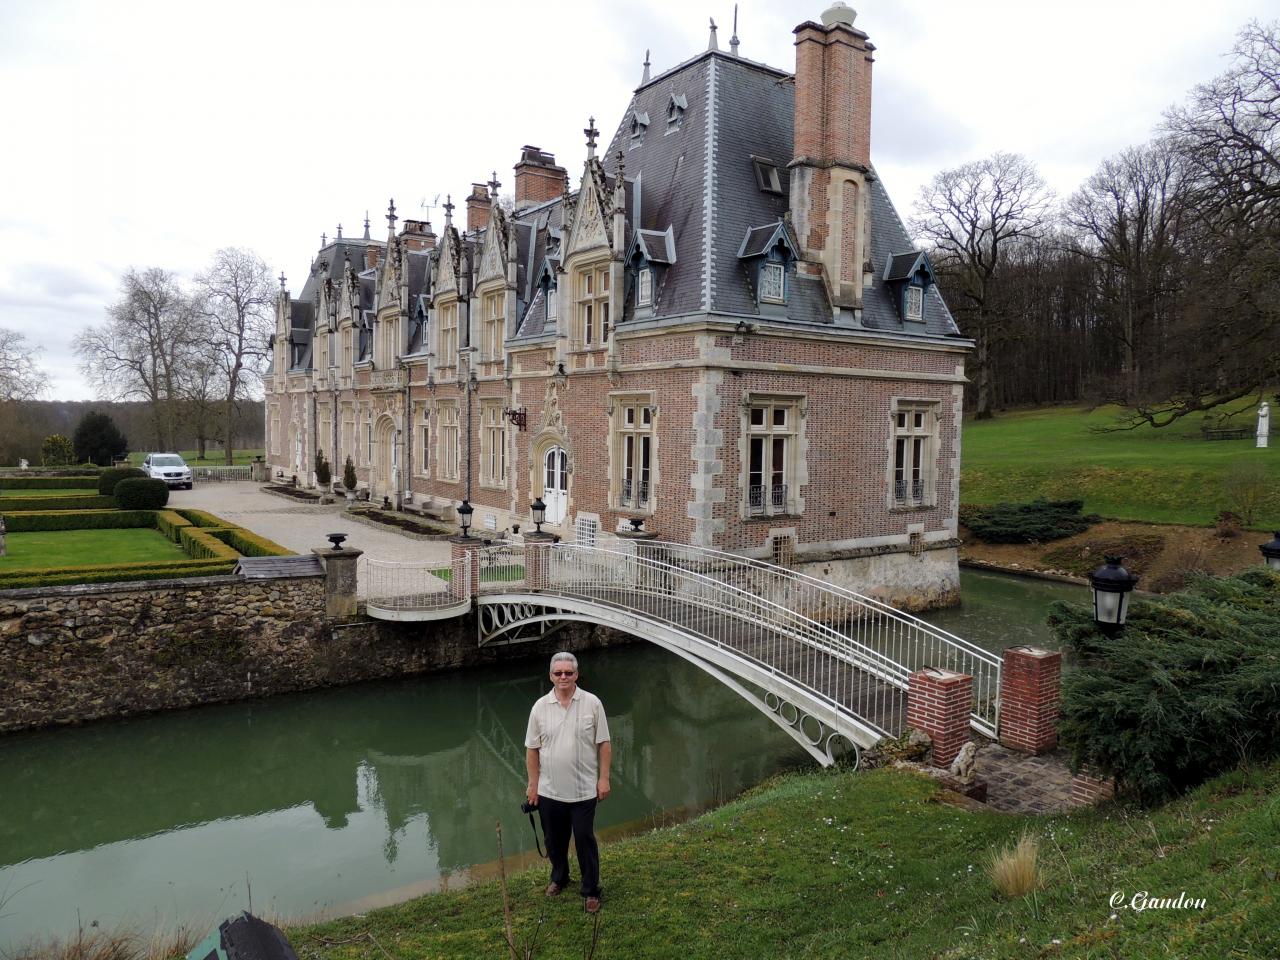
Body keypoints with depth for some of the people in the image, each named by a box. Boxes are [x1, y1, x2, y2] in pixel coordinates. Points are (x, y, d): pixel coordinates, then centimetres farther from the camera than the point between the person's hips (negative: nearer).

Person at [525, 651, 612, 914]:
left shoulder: (592, 703, -8)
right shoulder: (540, 707, -4)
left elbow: (604, 744, -4)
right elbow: (532, 749, 1)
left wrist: (604, 778, -7)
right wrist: (533, 784, 1)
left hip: (584, 790, -2)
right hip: (549, 791, 2)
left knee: (585, 840, 4)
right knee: (554, 839, 17)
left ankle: (591, 890, 20)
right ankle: (559, 877, 41)